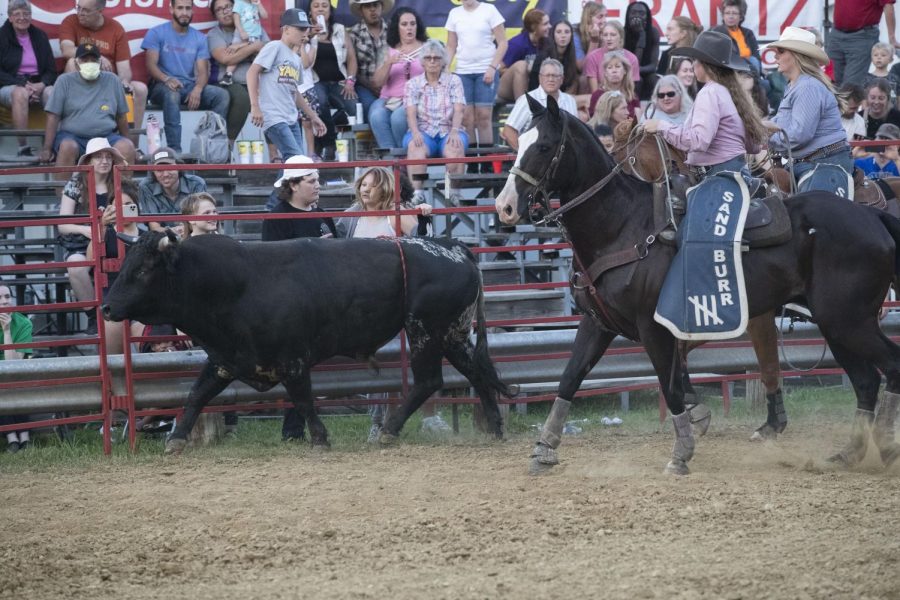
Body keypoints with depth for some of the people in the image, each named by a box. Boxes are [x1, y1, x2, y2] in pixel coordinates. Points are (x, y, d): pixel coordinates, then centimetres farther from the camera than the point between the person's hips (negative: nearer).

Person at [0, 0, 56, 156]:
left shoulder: (40, 36, 14)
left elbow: (52, 70, 10)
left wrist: (41, 84, -12)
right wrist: (23, 84, -19)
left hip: (38, 86, 3)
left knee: (52, 93, -32)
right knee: (21, 94, -39)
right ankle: (23, 148, -42)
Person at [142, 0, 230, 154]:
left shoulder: (200, 38, 12)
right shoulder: (156, 33, 2)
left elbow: (203, 71, 2)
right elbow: (151, 65, -8)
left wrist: (197, 89, -21)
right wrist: (166, 79, -30)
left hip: (191, 87, 4)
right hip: (163, 87, -4)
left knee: (222, 95, -21)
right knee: (172, 93, -39)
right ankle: (174, 150, -44)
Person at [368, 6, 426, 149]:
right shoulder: (389, 50, 16)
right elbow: (378, 82, 6)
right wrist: (389, 63, -10)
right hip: (389, 99, 2)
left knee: (398, 117, -35)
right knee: (377, 117, -32)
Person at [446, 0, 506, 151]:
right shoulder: (454, 14, 10)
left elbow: (502, 43, 0)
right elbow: (451, 47, 14)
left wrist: (492, 68, -10)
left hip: (486, 71, -3)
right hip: (462, 71, 3)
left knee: (484, 116, -8)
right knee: (466, 117, -5)